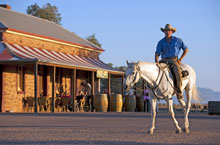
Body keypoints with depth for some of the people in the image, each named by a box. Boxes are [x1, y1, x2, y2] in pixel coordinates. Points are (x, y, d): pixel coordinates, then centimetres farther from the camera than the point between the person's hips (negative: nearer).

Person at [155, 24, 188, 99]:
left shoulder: (177, 40, 4)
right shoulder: (161, 42, 6)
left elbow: (186, 49, 10)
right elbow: (157, 53, -2)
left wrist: (180, 59, 2)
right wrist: (156, 61, -23)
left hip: (174, 60, -3)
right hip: (164, 60, 3)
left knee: (177, 73, -31)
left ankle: (178, 91, -16)